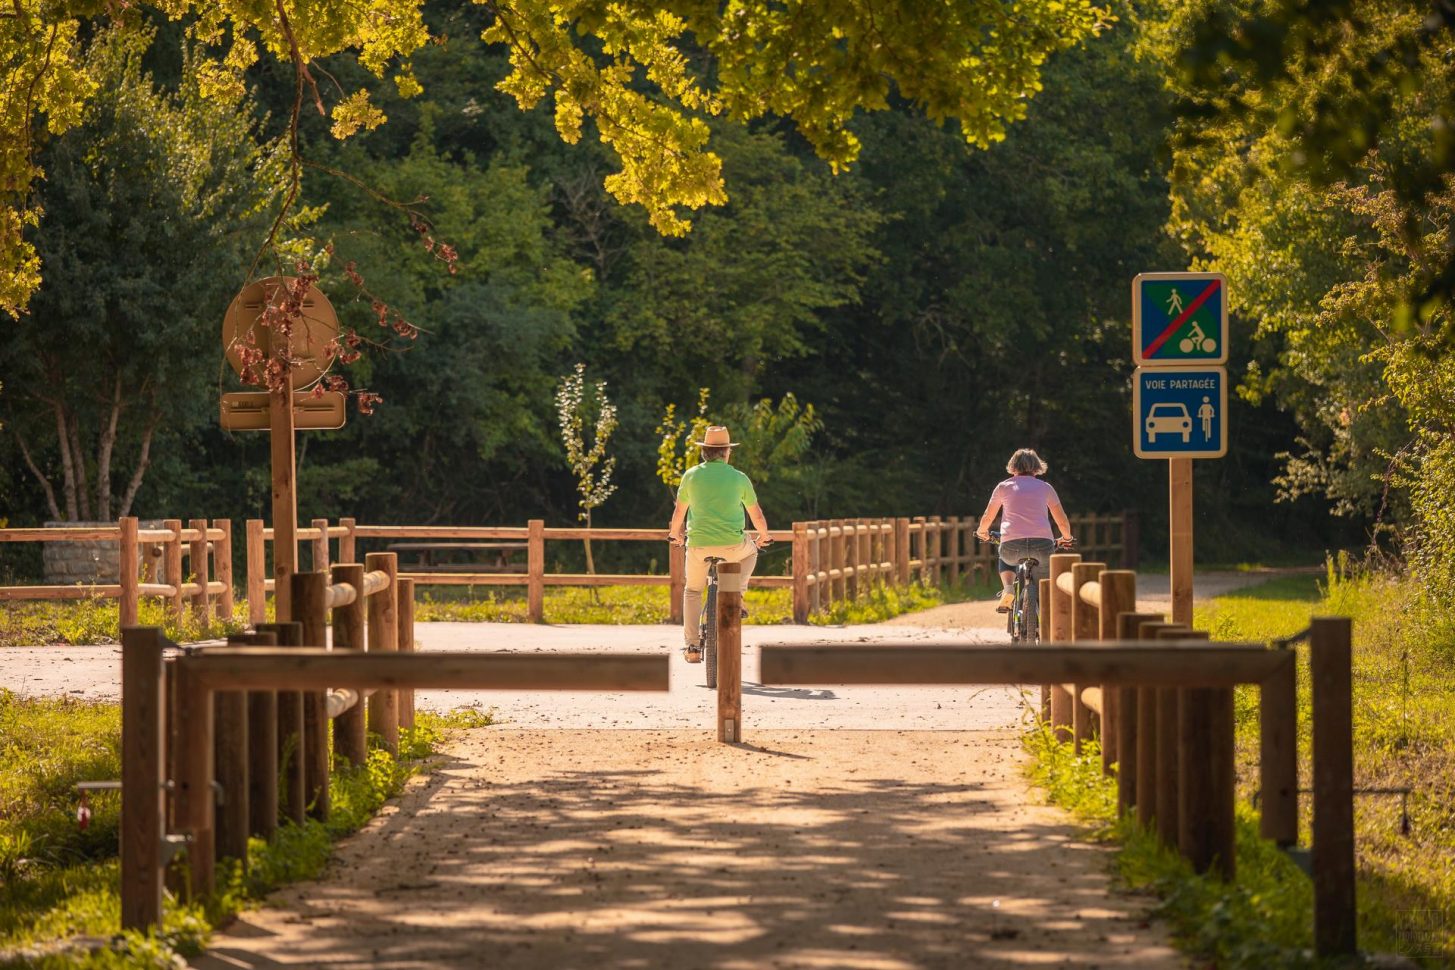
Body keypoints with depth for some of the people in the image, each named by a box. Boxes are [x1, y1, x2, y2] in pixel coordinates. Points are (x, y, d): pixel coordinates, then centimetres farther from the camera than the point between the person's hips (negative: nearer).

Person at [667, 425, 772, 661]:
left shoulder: (692, 475, 3)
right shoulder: (740, 478, 2)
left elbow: (679, 512, 14)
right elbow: (757, 515, 12)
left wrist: (675, 534, 35)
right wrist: (763, 536, 33)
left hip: (698, 544, 1)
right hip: (733, 545, -1)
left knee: (692, 592, 21)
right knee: (750, 551, 35)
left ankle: (692, 646, 13)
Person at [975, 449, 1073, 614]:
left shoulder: (1004, 487, 16)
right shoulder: (1045, 487, 17)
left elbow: (987, 518, 21)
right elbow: (1063, 522, 18)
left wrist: (982, 532, 44)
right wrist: (1066, 538, 39)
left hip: (1012, 544, 0)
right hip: (1043, 544, 0)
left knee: (1006, 560, 36)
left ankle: (1007, 589, 8)